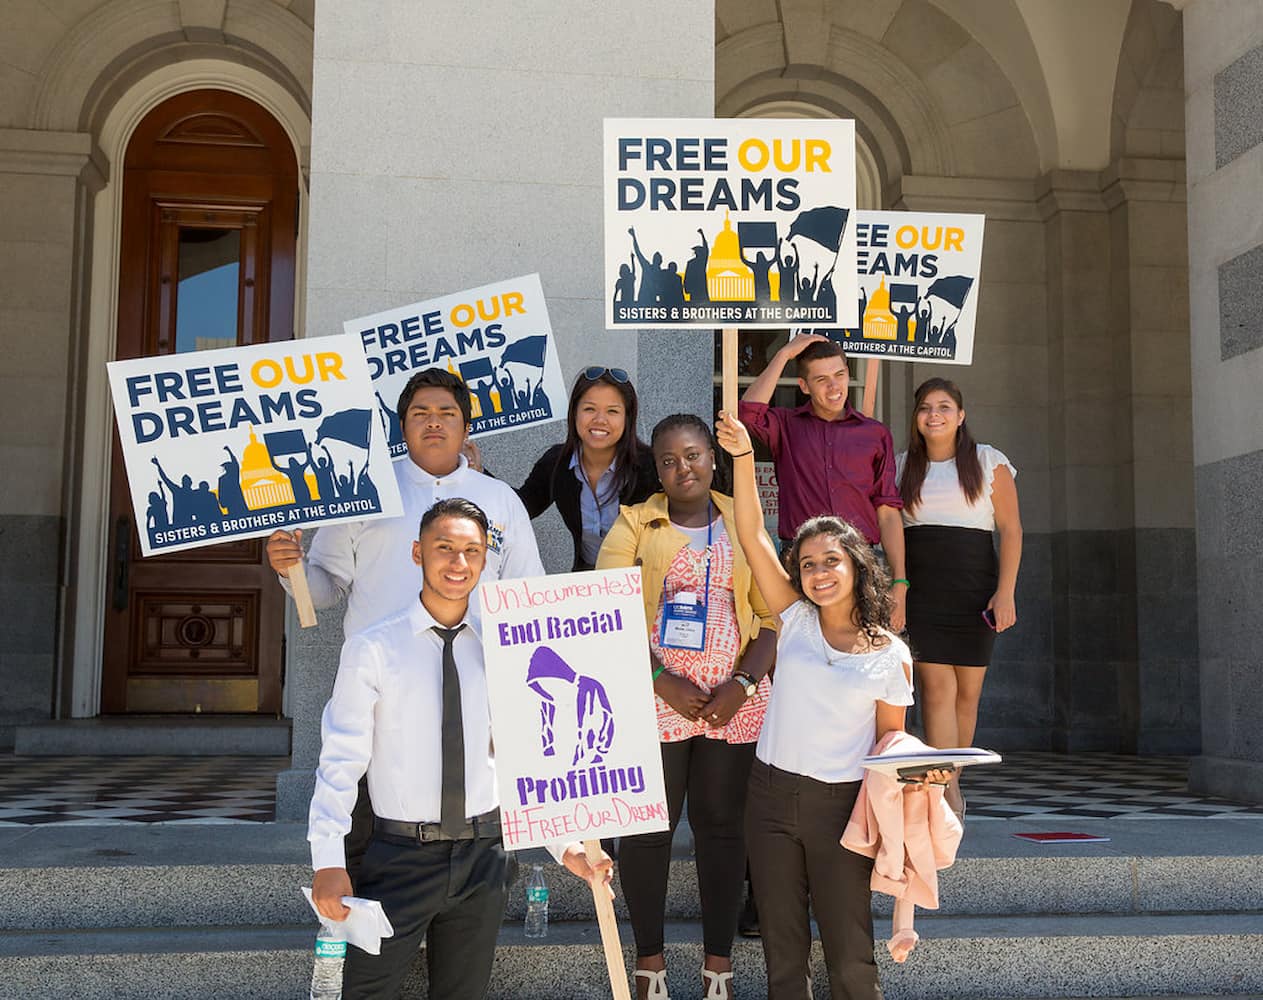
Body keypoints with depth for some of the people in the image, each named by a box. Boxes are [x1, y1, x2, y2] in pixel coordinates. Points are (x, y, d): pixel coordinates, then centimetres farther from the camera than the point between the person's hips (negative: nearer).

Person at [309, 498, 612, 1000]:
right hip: (401, 858, -3)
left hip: (482, 858, 3)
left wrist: (566, 845, 4)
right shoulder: (372, 649, -5)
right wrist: (328, 861, -16)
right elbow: (341, 760, -7)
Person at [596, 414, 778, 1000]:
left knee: (722, 822, 7)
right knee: (648, 826, 3)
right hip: (653, 697, -1)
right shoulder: (635, 525, 4)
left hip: (733, 702, 2)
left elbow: (772, 615, 7)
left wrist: (742, 683, -8)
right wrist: (664, 681, -14)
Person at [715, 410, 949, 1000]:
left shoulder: (890, 655, -3)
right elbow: (752, 537, -4)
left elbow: (890, 733, 4)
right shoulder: (796, 620, 1)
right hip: (772, 795, 2)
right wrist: (743, 457, -12)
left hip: (840, 803, -2)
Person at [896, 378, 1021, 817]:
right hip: (920, 587, 0)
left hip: (974, 586, 0)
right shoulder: (900, 466, 13)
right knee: (936, 687, -11)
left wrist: (1005, 591, -7)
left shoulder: (989, 461, 7)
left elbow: (1010, 529, 2)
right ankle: (949, 795, -13)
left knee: (967, 691, 4)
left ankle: (950, 784, 20)